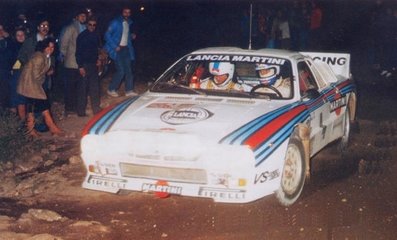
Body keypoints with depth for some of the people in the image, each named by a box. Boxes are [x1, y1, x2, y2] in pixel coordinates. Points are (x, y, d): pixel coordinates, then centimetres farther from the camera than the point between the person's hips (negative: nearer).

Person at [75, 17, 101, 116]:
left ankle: (96, 108, 18)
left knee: (95, 87, 10)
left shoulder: (96, 36, 10)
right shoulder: (82, 36, -9)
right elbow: (78, 52, -11)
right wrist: (80, 66, -15)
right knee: (83, 88, -3)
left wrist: (97, 60, 10)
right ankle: (81, 111, 2)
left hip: (93, 64, 6)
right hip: (84, 64, -6)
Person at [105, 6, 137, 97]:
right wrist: (115, 47, -19)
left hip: (126, 49, 7)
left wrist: (131, 36, 5)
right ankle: (111, 89, 4)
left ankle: (129, 90, 11)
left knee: (129, 70, 4)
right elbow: (107, 35, -13)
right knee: (121, 71, -10)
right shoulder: (115, 22, -10)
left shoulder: (129, 23, 13)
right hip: (118, 49, -7)